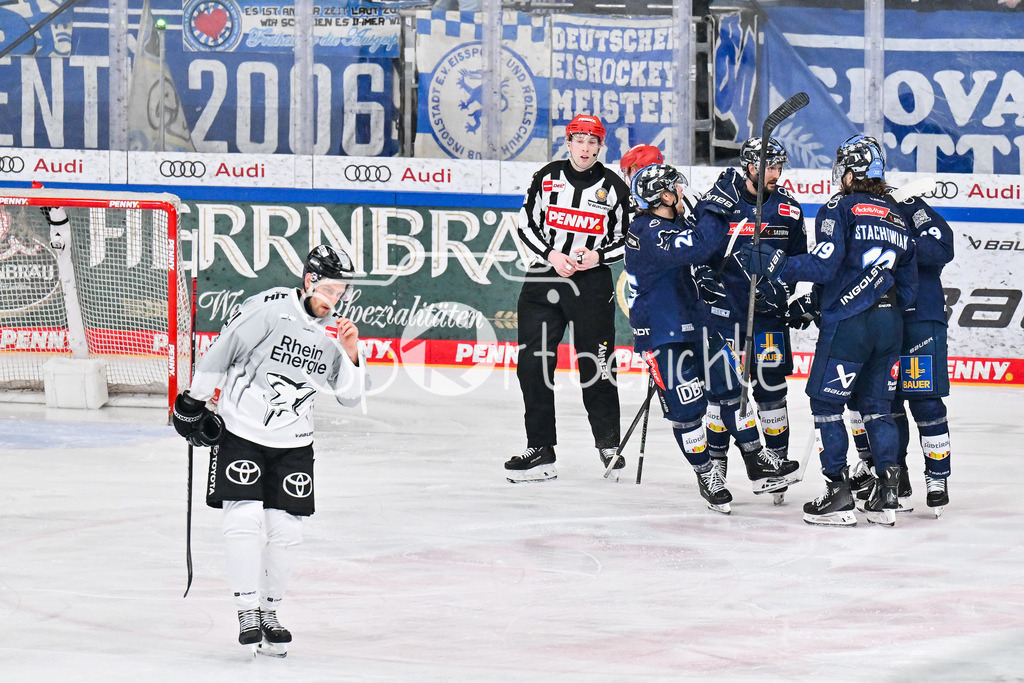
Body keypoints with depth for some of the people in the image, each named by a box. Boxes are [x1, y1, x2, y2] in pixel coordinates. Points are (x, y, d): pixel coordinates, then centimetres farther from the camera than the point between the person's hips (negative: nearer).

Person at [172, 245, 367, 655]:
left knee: (286, 529, 2)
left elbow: (350, 396, 5)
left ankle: (269, 611, 15)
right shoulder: (268, 309, -15)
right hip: (240, 431, -5)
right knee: (244, 519, -14)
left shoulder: (332, 333, 2)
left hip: (292, 443, 5)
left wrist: (351, 357, -12)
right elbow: (221, 351, -10)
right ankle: (248, 612, -9)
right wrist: (194, 402, -7)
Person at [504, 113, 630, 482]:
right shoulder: (548, 177, 3)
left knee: (597, 366, -1)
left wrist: (598, 257, -13)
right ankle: (540, 449, 3)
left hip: (593, 285, -2)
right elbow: (527, 224, 7)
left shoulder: (613, 186, 1)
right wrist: (552, 255, -8)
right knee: (534, 365, -3)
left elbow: (624, 241, 6)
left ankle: (608, 442, 18)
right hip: (545, 279, 2)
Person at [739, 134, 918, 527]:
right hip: (889, 324, 7)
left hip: (848, 320, -7)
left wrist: (771, 264, -11)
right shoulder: (896, 217, 17)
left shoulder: (839, 209, -5)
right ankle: (886, 496, 8)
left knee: (825, 403, 3)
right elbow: (908, 285, 17)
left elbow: (823, 265, -17)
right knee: (876, 406, 14)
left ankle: (839, 496, -1)